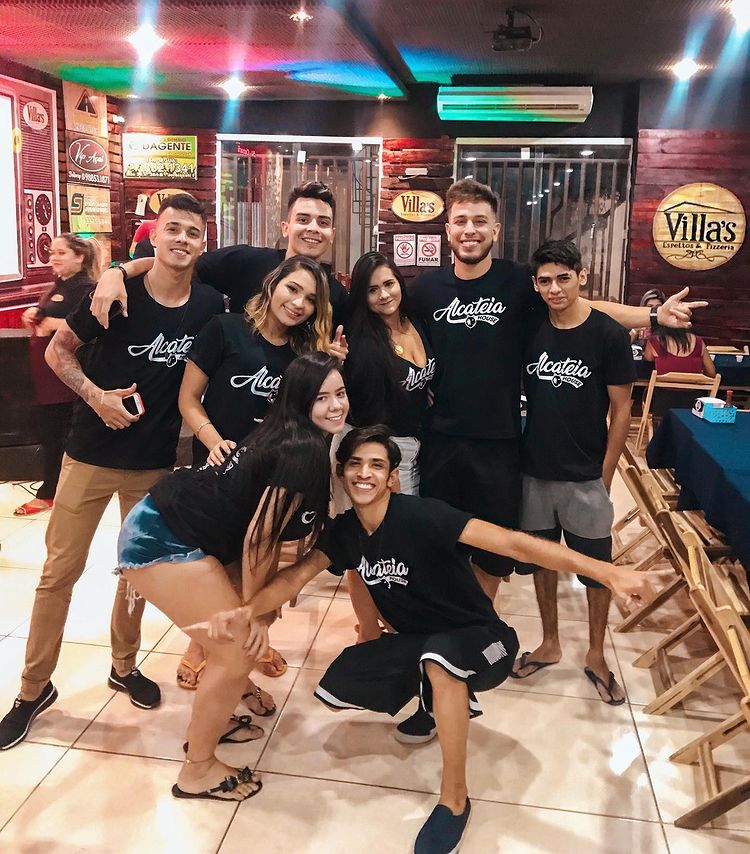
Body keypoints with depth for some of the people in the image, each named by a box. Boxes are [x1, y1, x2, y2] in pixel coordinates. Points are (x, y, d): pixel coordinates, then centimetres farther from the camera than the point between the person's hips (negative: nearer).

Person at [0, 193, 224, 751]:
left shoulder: (209, 305, -6)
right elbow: (58, 350, -3)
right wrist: (96, 395, -17)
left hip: (156, 460, 2)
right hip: (92, 454, -2)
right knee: (60, 571, 6)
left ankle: (125, 667, 37)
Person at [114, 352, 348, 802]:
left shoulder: (290, 437, 10)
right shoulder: (304, 451, -20)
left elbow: (268, 534, 12)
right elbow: (259, 538, -19)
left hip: (182, 530, 10)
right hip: (161, 541, -10)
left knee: (256, 619, 18)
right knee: (239, 651, -5)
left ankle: (210, 722, 37)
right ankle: (197, 771, 14)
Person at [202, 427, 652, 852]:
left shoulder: (422, 515, -27)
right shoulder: (345, 530, -5)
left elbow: (512, 542, -35)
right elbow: (297, 575, -9)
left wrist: (605, 572, -45)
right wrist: (248, 612, -31)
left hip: (482, 640, -7)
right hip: (420, 643, 7)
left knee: (439, 656, -40)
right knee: (335, 692, -4)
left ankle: (455, 799, -18)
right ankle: (442, 701, 17)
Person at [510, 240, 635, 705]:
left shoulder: (609, 335, -10)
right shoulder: (531, 331, -1)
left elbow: (621, 410, -6)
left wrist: (605, 477, -7)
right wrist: (516, 454, 2)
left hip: (585, 477, -3)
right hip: (535, 470, 3)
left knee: (597, 568, 10)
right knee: (542, 561, 16)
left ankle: (596, 654, 31)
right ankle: (550, 643, 36)